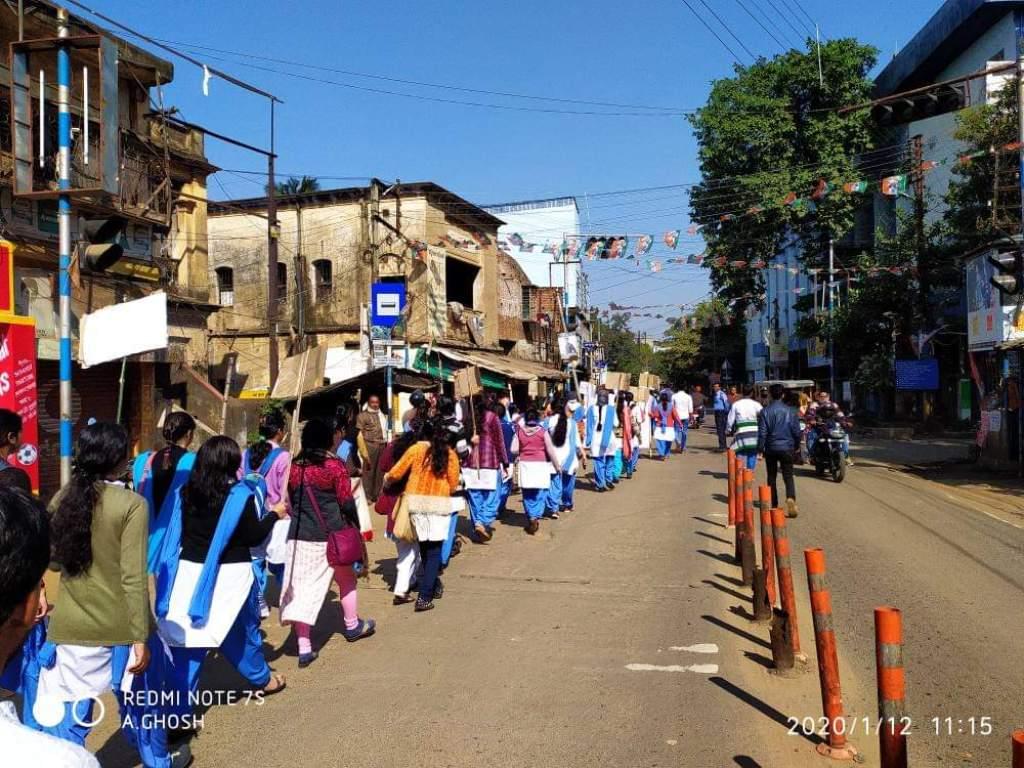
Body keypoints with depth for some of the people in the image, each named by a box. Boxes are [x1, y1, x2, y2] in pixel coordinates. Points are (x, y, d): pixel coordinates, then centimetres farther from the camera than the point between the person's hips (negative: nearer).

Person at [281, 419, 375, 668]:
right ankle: (352, 626, 37)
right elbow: (347, 503, -7)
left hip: (299, 535, 2)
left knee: (301, 589, 2)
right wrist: (355, 529, 7)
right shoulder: (335, 465, -9)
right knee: (346, 580, 20)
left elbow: (291, 502, 11)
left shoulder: (294, 468, 3)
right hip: (331, 534, -2)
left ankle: (304, 647, -2)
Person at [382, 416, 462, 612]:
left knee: (424, 547, 18)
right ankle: (424, 596, -5)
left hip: (416, 502, 1)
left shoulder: (415, 450, -1)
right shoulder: (450, 454, 0)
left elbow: (395, 474, -1)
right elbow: (453, 485, 1)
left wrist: (387, 480, 21)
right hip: (439, 504, -1)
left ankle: (434, 585, 33)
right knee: (434, 551, 4)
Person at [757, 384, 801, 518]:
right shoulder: (790, 411, -2)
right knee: (788, 475, -1)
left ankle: (773, 504, 18)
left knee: (772, 477, 13)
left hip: (771, 448, 0)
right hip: (786, 448, 0)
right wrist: (796, 446, 17)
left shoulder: (765, 412, -6)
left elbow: (762, 433, -7)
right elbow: (796, 431, 3)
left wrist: (760, 449, 1)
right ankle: (791, 498, -26)